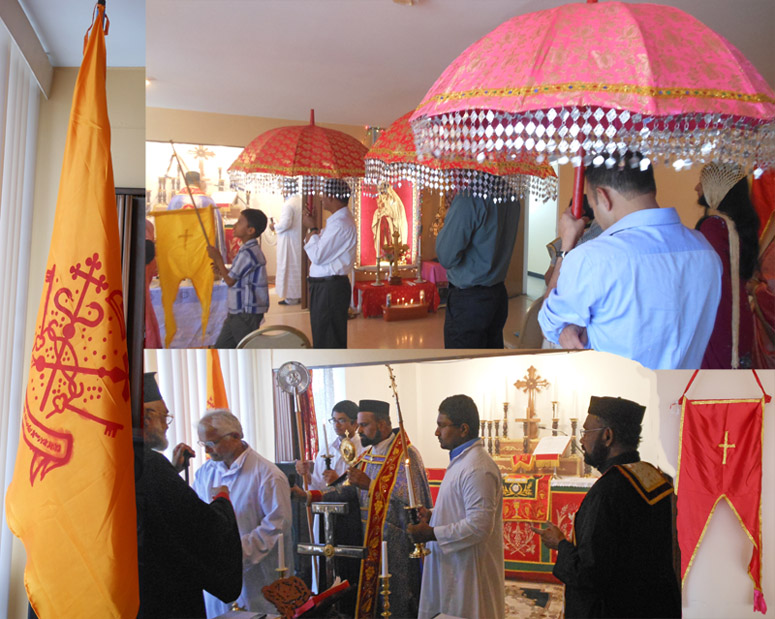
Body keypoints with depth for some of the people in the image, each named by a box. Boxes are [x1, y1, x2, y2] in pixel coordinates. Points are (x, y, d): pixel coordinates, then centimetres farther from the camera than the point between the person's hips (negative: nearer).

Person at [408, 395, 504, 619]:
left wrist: (432, 533, -19)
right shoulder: (462, 459, 11)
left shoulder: (478, 469, -23)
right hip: (453, 566, 10)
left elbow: (479, 526, -27)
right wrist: (431, 514, 6)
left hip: (469, 573, -10)